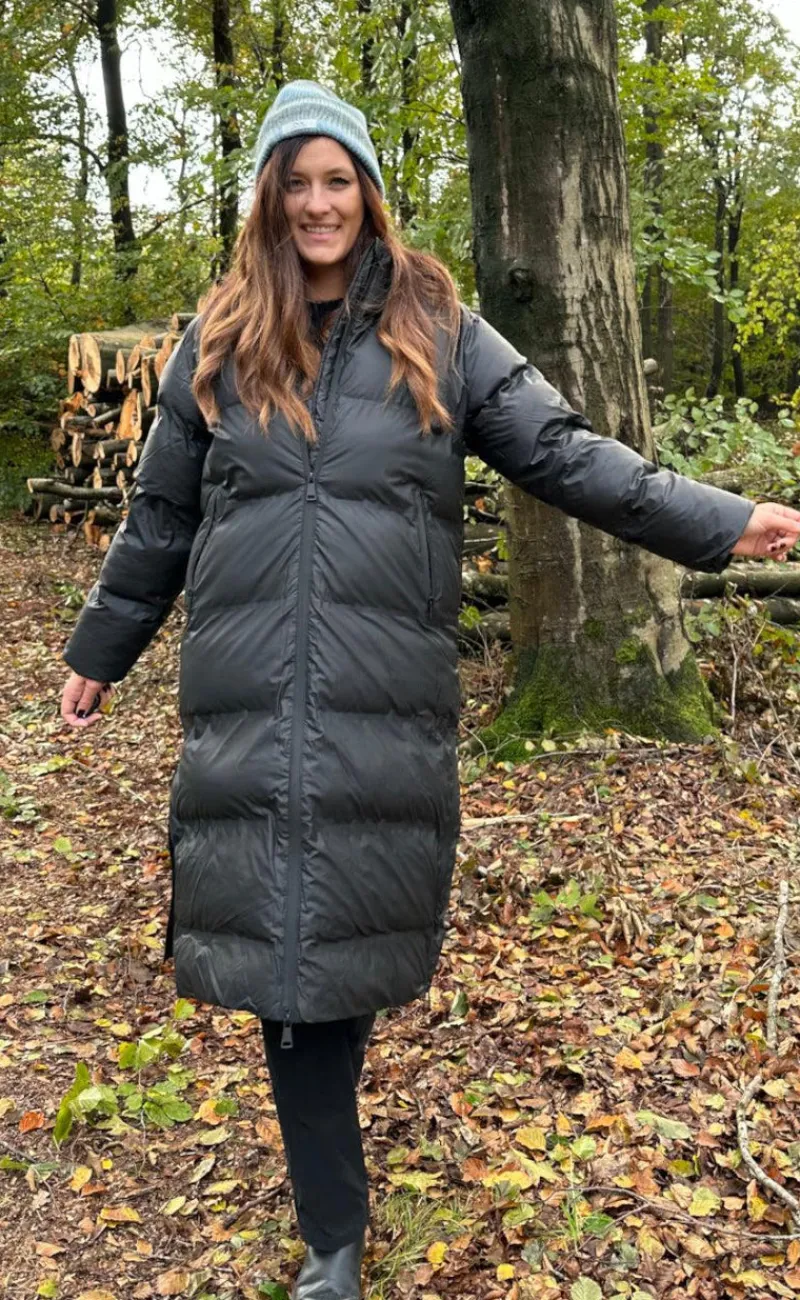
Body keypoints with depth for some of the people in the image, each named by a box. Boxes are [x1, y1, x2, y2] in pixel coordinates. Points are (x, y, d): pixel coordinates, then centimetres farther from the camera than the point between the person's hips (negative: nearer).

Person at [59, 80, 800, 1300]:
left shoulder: (438, 332, 7)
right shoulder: (218, 343, 11)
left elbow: (561, 452, 5)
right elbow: (159, 518, 18)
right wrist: (99, 649, 23)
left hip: (386, 701, -1)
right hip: (250, 702, 1)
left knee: (344, 933, 4)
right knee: (287, 945, 2)